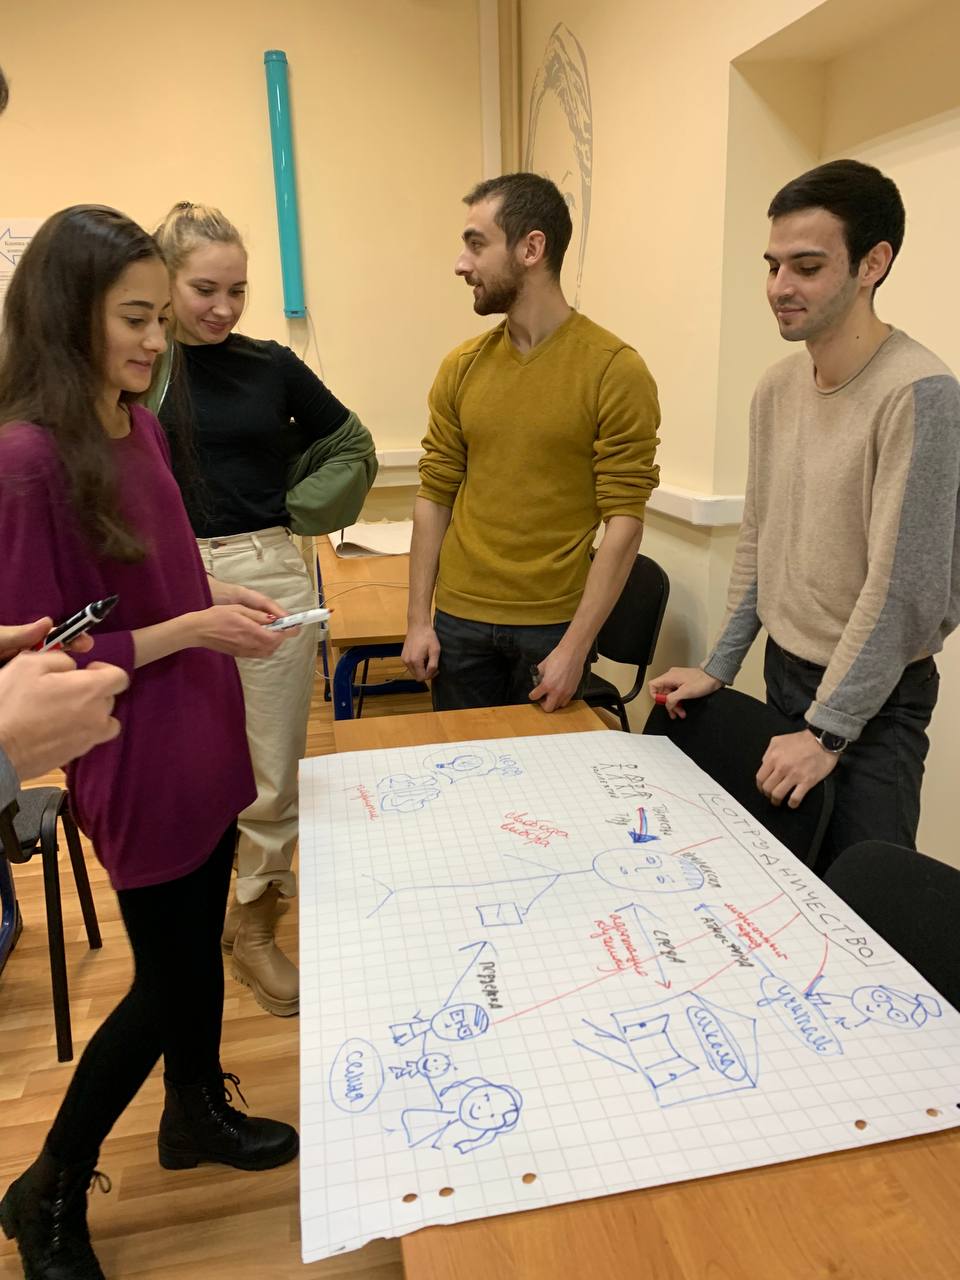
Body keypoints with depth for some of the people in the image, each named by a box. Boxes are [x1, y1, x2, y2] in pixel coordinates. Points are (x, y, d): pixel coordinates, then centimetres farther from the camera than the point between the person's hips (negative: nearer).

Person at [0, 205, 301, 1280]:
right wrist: (189, 631, -21)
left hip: (200, 739, 7)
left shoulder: (139, 424, 4)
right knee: (167, 977, 9)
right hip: (134, 760, -7)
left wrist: (222, 598, 0)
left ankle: (196, 1111, 48)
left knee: (199, 939, 22)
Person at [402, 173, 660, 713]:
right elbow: (435, 497, 5)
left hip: (555, 625, -3)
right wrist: (419, 619, 2)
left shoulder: (616, 371, -10)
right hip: (458, 620, 3)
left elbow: (624, 522, -12)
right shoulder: (461, 368, 3)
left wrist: (575, 648, -16)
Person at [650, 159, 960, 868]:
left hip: (874, 699, -6)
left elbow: (902, 590, -20)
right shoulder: (777, 386, 3)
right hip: (785, 670, 6)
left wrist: (828, 729, -16)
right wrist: (719, 666, 9)